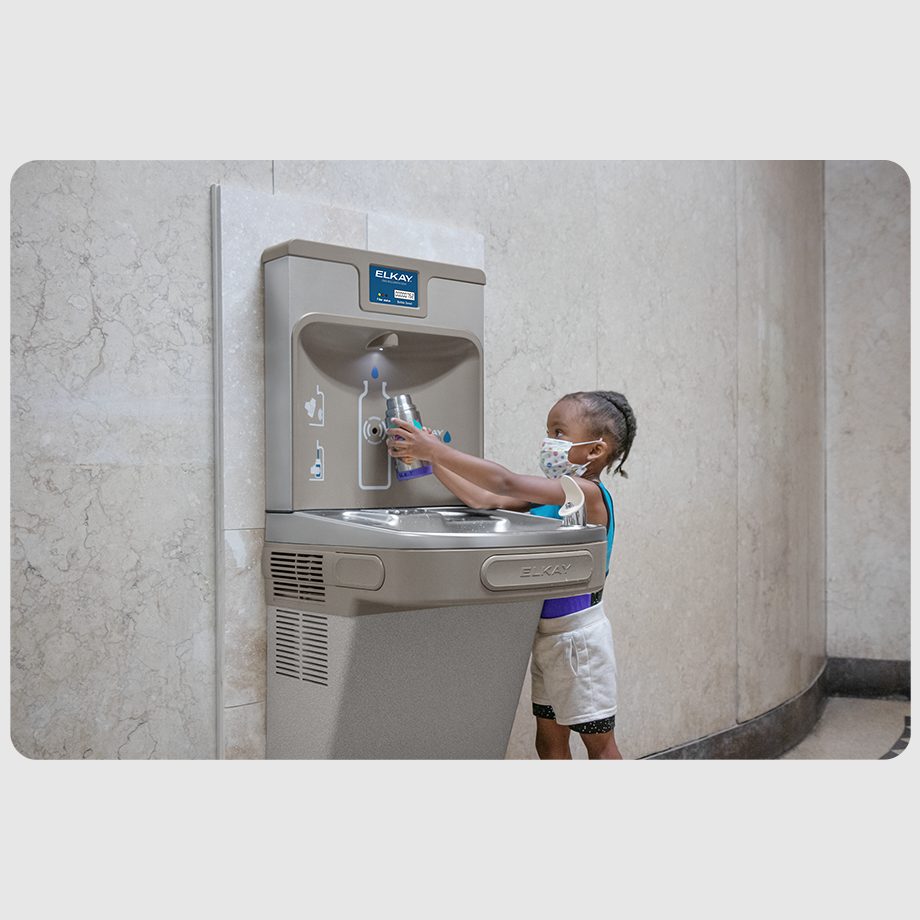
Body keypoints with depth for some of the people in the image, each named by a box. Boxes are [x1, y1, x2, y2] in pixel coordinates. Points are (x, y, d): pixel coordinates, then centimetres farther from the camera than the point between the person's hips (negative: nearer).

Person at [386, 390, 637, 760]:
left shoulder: (587, 493, -19)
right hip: (545, 631, 9)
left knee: (599, 742, 6)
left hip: (576, 632, -9)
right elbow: (489, 501, 2)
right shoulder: (549, 496, 8)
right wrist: (432, 458, -4)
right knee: (549, 740, 16)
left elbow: (507, 483, -28)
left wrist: (436, 450, -26)